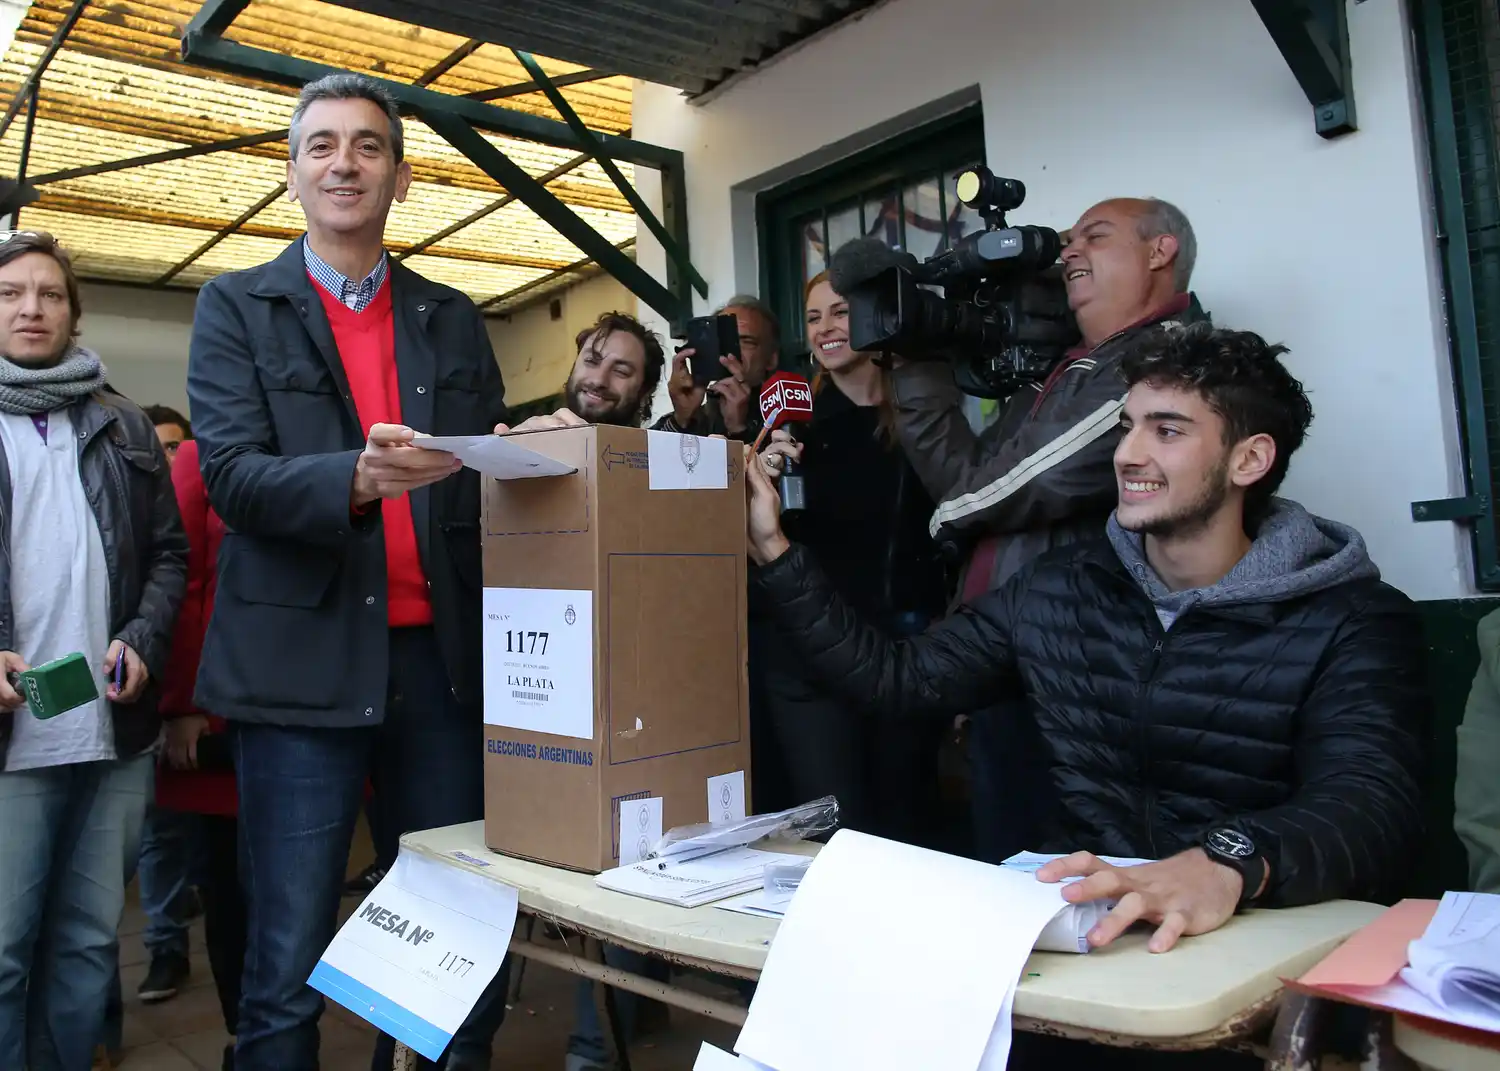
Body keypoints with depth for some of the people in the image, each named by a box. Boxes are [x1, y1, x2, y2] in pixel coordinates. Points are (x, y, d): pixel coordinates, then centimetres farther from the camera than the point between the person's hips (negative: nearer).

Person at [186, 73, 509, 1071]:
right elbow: (231, 475, -6)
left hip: (441, 657, 3)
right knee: (289, 973, 4)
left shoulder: (453, 319, 16)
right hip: (302, 665, -2)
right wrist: (359, 477, -23)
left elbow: (491, 473, 12)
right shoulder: (236, 307, 7)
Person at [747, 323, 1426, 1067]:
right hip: (1074, 928, 3)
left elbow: (1371, 803, -21)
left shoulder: (1354, 625, -5)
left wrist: (1228, 864, -43)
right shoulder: (1059, 590, 9)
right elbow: (901, 679, 8)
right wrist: (774, 553, 2)